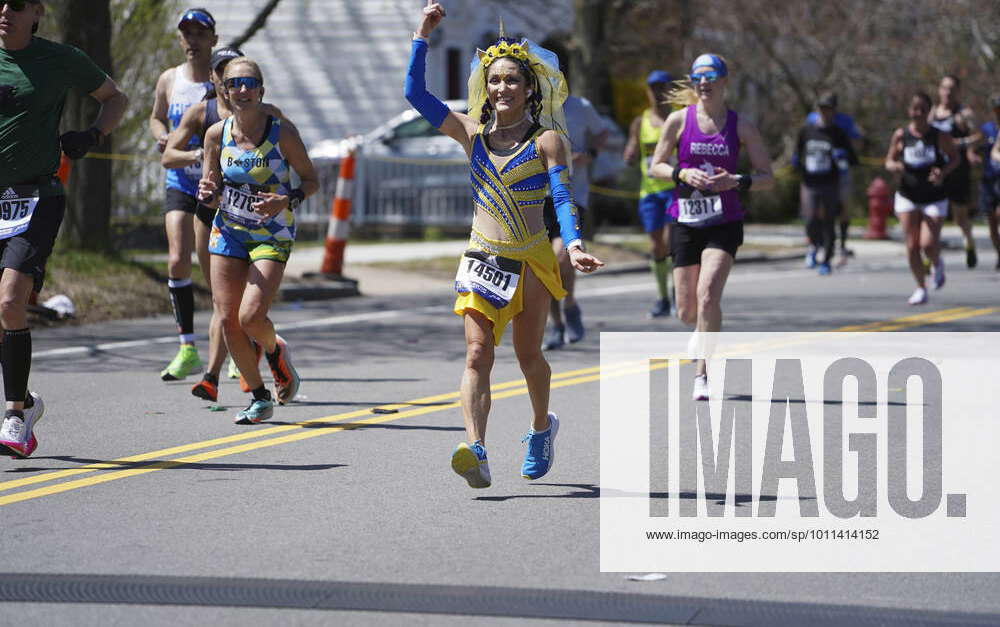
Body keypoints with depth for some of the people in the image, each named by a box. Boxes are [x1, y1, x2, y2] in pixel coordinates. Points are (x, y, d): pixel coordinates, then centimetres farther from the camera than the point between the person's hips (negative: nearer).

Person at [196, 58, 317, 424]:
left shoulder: (282, 131, -14)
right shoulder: (217, 135, -5)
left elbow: (311, 180, -4)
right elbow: (213, 196, 5)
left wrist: (286, 201, -23)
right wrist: (208, 195, -19)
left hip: (272, 235, -4)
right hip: (228, 231, 4)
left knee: (251, 317, -18)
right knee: (227, 319, -2)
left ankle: (275, 351, 18)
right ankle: (259, 396, 16)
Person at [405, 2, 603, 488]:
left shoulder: (546, 140, -2)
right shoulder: (471, 134, 7)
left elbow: (562, 198, -11)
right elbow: (415, 93, 5)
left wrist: (574, 245, -28)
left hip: (531, 260, -2)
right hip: (482, 258, 2)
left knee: (527, 354, 10)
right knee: (477, 354, -14)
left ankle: (542, 427, 39)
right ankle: (476, 452, -27)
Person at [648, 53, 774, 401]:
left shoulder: (740, 125, 0)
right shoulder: (679, 120, 1)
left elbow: (767, 177, 3)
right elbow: (655, 166, 6)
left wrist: (736, 181, -16)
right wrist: (682, 174, -14)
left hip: (724, 224, -2)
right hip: (685, 221, 2)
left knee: (708, 294, -22)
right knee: (686, 312, 5)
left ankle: (701, 375, -15)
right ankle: (704, 330, 43)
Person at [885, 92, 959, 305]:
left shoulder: (940, 137, -10)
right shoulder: (900, 136, -5)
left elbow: (954, 158, 4)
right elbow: (889, 161, 6)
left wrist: (943, 172, -16)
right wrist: (894, 166, -18)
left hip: (935, 199, -2)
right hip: (908, 198, 2)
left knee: (928, 244, -14)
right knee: (912, 246, -1)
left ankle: (937, 264, 22)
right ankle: (921, 289, 16)